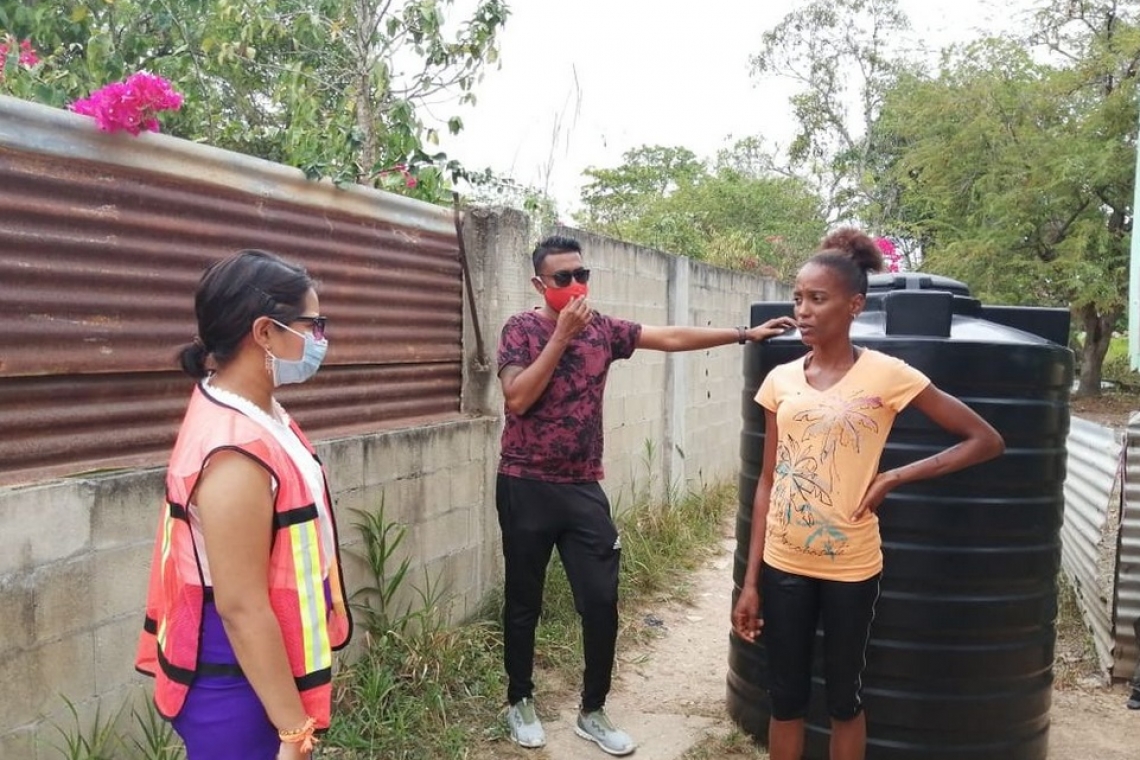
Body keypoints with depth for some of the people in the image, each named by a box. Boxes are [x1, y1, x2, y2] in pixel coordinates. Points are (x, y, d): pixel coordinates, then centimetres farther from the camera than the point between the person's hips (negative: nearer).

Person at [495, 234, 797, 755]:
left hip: (583, 489, 4)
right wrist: (562, 334, -20)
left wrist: (744, 333, 5)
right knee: (524, 603, 9)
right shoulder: (521, 329, -7)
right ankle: (520, 702, 29)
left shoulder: (602, 328, 6)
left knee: (601, 604, 3)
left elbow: (672, 338, 8)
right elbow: (517, 399, -19)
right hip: (526, 488, -3)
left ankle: (592, 713, 21)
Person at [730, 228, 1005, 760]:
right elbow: (767, 483, 5)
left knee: (843, 698, 14)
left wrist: (893, 478, -12)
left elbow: (986, 441, -5)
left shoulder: (886, 375, -10)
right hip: (783, 566, 3)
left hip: (850, 569, -3)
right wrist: (750, 581, 4)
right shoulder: (780, 380, 1)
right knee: (785, 699, 14)